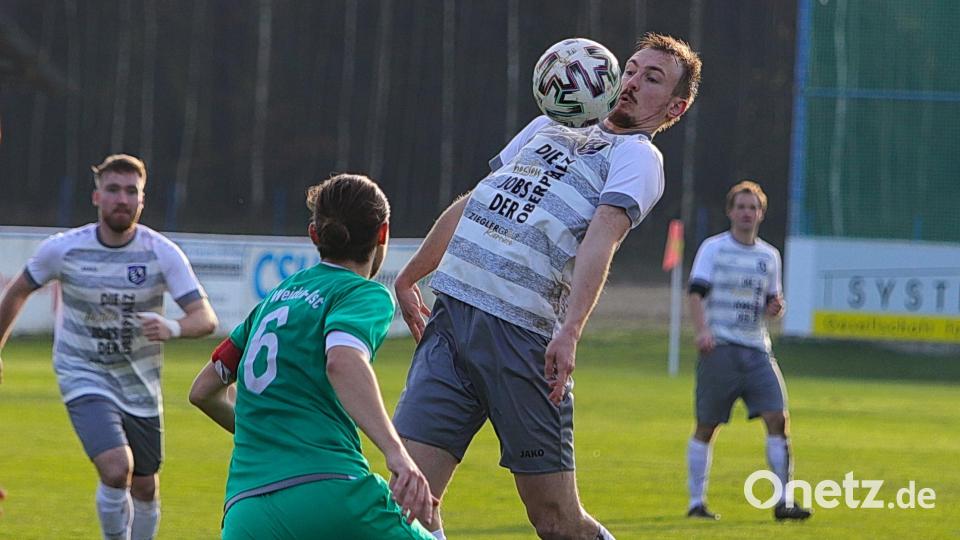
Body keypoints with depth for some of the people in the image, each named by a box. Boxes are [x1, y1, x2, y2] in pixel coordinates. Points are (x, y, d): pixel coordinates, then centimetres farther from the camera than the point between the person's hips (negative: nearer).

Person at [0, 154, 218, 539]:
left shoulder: (162, 254, -11)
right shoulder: (63, 249, -11)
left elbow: (206, 317, -17)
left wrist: (172, 328, -40)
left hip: (140, 386, 2)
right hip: (84, 377, -2)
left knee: (144, 487, 10)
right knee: (116, 469, -24)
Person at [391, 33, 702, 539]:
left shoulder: (638, 156, 4)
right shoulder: (549, 127, 25)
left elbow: (601, 238, -14)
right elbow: (470, 204, 34)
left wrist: (569, 331, -28)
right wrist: (408, 277, 35)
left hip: (523, 336, -5)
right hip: (449, 317, 5)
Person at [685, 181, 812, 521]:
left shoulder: (769, 256, 15)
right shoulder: (713, 248, 2)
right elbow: (697, 292, -7)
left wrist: (775, 308, -2)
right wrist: (702, 330, -23)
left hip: (756, 350, 4)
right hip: (719, 348, -4)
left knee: (777, 419, -10)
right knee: (707, 426, 0)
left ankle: (783, 502, -9)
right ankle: (696, 501, 10)